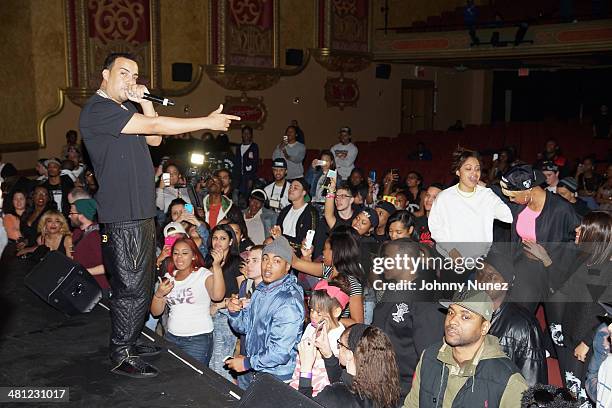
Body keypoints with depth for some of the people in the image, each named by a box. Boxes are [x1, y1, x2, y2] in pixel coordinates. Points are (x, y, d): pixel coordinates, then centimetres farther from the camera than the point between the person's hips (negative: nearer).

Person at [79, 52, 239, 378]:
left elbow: (154, 140, 14)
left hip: (140, 213, 10)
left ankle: (127, 343, 29)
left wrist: (145, 103, 2)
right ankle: (121, 357, 9)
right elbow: (155, 126, -20)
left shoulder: (123, 110, 19)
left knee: (139, 286, 16)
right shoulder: (98, 109, -14)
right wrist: (207, 122, -18)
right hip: (122, 218, -10)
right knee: (131, 288, -4)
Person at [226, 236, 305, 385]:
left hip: (276, 377, -8)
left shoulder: (289, 301, -25)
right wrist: (235, 312, -10)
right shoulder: (261, 289, 3)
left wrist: (247, 363, -15)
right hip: (255, 370, 8)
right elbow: (245, 327, 11)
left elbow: (281, 352, -27)